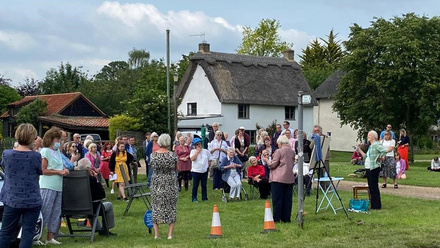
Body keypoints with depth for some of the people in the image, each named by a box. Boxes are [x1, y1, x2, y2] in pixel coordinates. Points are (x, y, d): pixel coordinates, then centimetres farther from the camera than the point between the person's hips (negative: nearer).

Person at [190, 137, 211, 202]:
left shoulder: (206, 151, 6)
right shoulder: (193, 151, -2)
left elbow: (209, 160, 17)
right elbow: (192, 159, -20)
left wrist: (207, 165, 5)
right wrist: (197, 151, -16)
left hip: (204, 171, 3)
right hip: (196, 171, -3)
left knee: (204, 185, 8)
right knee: (195, 185, -1)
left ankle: (204, 198, 16)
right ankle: (194, 198, 5)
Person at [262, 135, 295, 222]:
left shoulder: (279, 151, -9)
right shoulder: (292, 152, 10)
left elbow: (273, 165, -8)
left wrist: (267, 160, 11)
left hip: (278, 179, -6)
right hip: (290, 178, 6)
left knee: (277, 199, -1)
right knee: (287, 199, 9)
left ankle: (276, 218, -1)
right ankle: (286, 218, 11)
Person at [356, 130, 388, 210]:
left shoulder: (376, 144, -10)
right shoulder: (370, 146, 19)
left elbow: (384, 151, -24)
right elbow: (366, 157, 23)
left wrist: (378, 158, -17)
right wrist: (360, 150, 19)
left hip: (374, 168, -10)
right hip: (368, 168, 10)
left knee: (374, 187, -6)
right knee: (371, 187, 12)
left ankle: (377, 205, 0)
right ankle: (373, 205, 18)